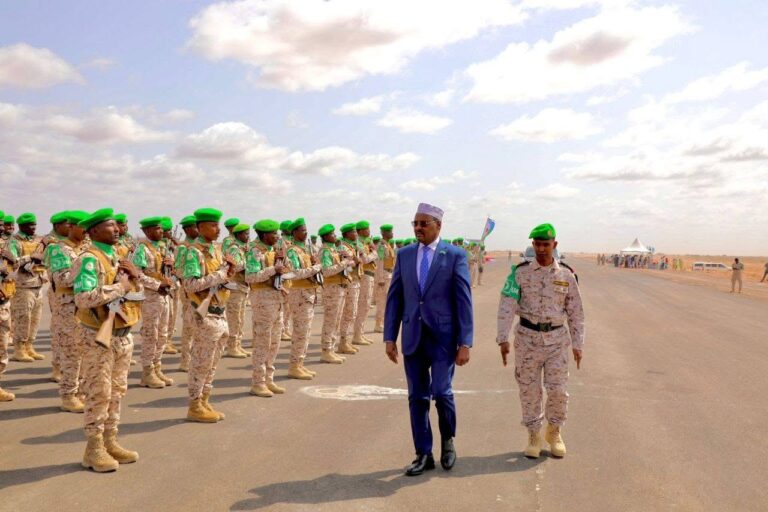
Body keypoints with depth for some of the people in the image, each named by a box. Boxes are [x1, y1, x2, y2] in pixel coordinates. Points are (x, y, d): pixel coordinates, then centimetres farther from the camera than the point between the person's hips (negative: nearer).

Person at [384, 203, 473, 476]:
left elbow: (464, 300, -6)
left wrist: (465, 343, -10)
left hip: (443, 336, -3)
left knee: (441, 392, -10)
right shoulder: (404, 254, 7)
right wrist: (390, 337, 3)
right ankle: (424, 454, 21)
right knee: (417, 397, 7)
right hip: (413, 337, 4)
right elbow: (394, 297, 8)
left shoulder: (455, 255, -3)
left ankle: (448, 440, 19)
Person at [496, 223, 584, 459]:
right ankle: (534, 435, 23)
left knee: (558, 389, -1)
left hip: (557, 338, 1)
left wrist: (577, 344, 5)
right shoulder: (520, 272, -3)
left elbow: (576, 312, 8)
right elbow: (507, 306, -10)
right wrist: (503, 338, -20)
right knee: (529, 389, 6)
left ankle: (554, 431, 24)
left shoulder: (566, 275, 2)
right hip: (527, 337, 0)